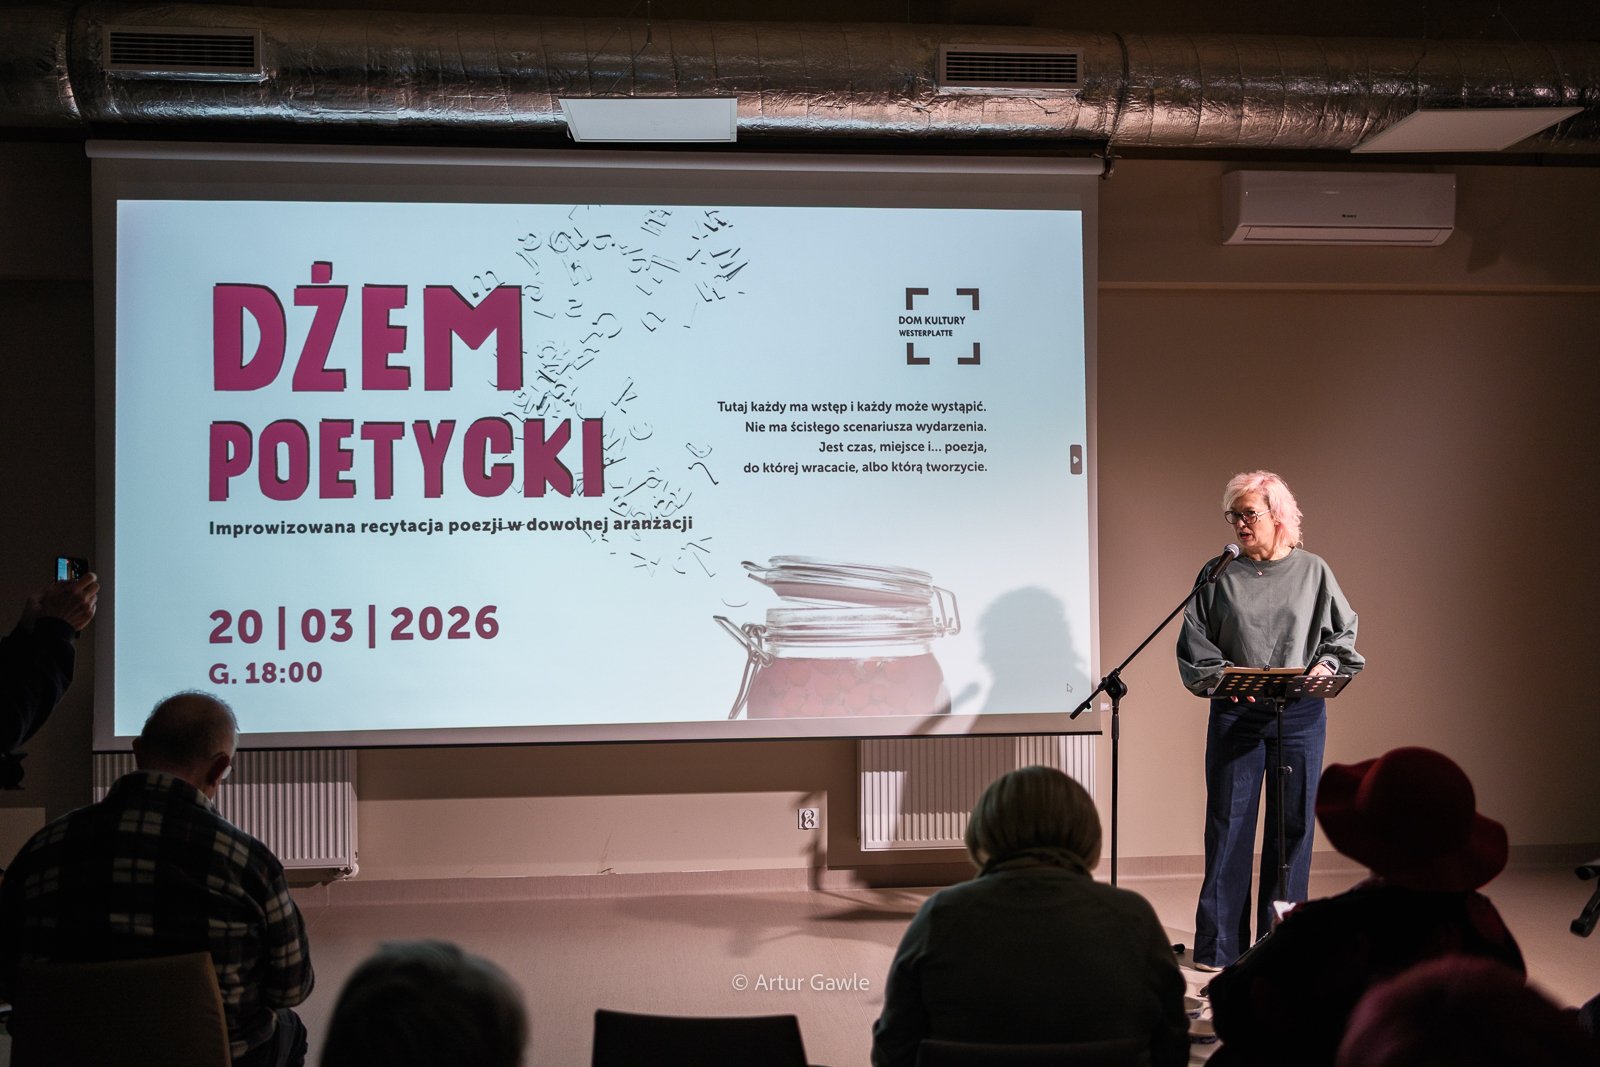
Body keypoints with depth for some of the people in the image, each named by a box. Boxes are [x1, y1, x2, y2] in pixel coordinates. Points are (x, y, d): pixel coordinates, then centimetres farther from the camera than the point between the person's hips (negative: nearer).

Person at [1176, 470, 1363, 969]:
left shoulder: (1313, 572, 6)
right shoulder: (1218, 575, 4)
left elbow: (1344, 632, 10)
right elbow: (1193, 642, 3)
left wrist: (1326, 665, -8)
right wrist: (1221, 676, -13)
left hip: (1300, 714, 1)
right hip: (1235, 715, -1)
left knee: (1293, 825, 5)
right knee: (1229, 824, -1)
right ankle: (1219, 946, 6)